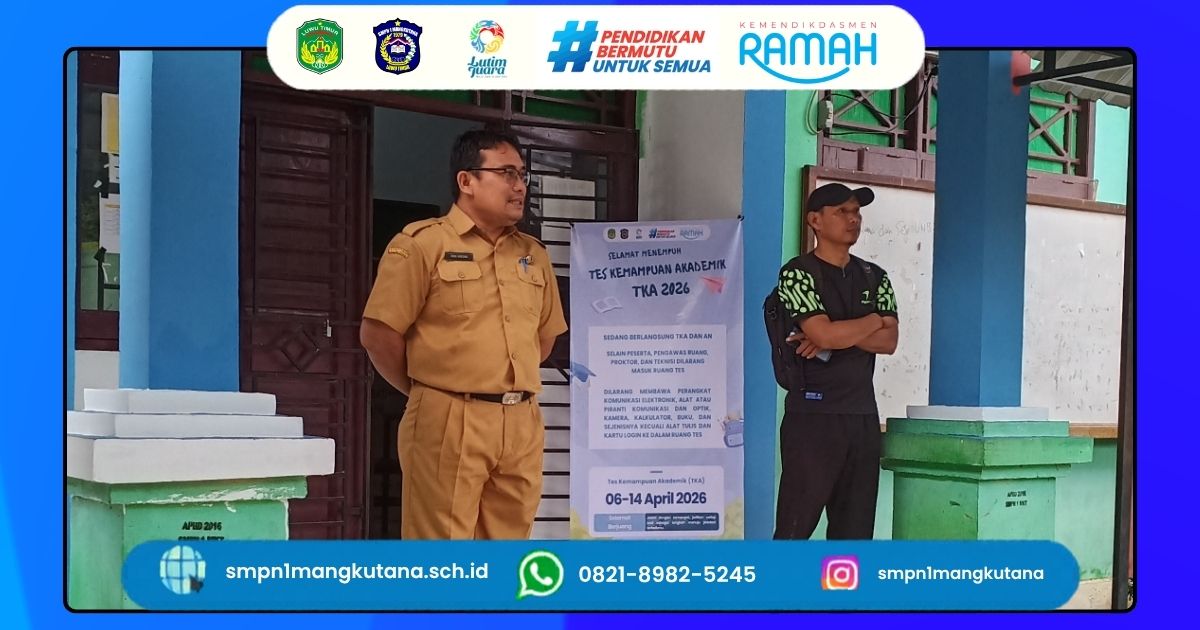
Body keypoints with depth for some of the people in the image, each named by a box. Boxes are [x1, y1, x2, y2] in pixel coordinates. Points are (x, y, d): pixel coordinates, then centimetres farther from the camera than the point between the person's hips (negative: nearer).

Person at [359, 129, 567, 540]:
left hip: (522, 424, 6)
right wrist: (426, 390, 2)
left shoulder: (533, 254, 15)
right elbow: (377, 334, -6)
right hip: (449, 422, -6)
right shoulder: (422, 243, -3)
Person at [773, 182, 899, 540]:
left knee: (856, 526, 8)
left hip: (863, 414, 6)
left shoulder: (874, 277, 14)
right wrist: (874, 321, -2)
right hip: (812, 413, -6)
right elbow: (824, 335, -18)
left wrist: (838, 334, -13)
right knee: (796, 523, -3)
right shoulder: (797, 273, -4)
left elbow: (889, 341, 2)